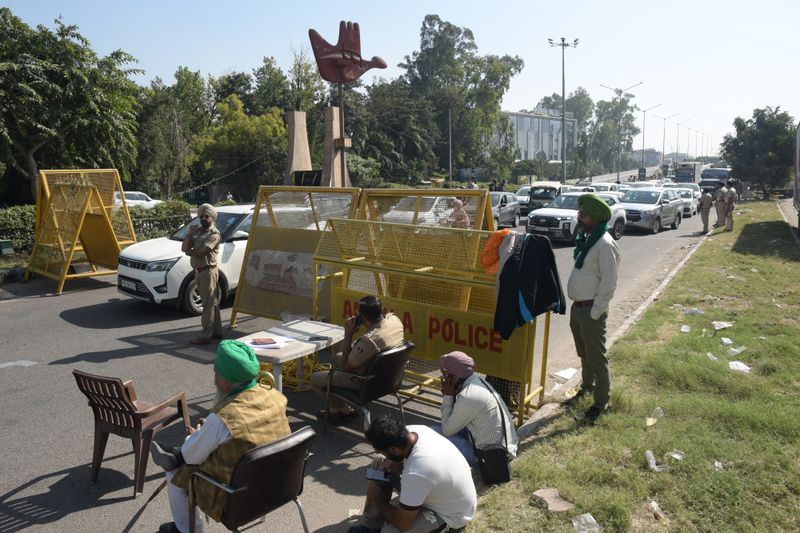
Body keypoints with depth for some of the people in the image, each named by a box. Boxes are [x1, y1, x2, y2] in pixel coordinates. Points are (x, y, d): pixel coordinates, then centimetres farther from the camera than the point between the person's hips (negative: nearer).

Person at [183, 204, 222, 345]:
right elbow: (184, 248, 6)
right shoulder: (198, 231, 14)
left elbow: (201, 251, -21)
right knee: (212, 303, 14)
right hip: (198, 271, 9)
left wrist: (190, 252, -1)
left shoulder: (214, 233, -11)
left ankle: (206, 336, -3)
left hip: (208, 271, -8)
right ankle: (216, 332, 22)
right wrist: (190, 233, -7)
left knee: (209, 304, -5)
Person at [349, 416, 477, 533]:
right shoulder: (414, 430, -18)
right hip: (443, 487, 8)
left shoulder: (416, 473, -41)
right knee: (379, 467, 1)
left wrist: (377, 499, -11)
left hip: (453, 514, -8)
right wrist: (397, 465, -12)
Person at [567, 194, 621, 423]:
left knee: (596, 358, 3)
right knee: (583, 353, 24)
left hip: (591, 310, -9)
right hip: (577, 306, 9)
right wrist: (579, 307, 14)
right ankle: (587, 387, 43)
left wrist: (595, 313, -17)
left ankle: (601, 402, 16)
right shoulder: (586, 238, 9)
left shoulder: (604, 244, -19)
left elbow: (608, 284, -21)